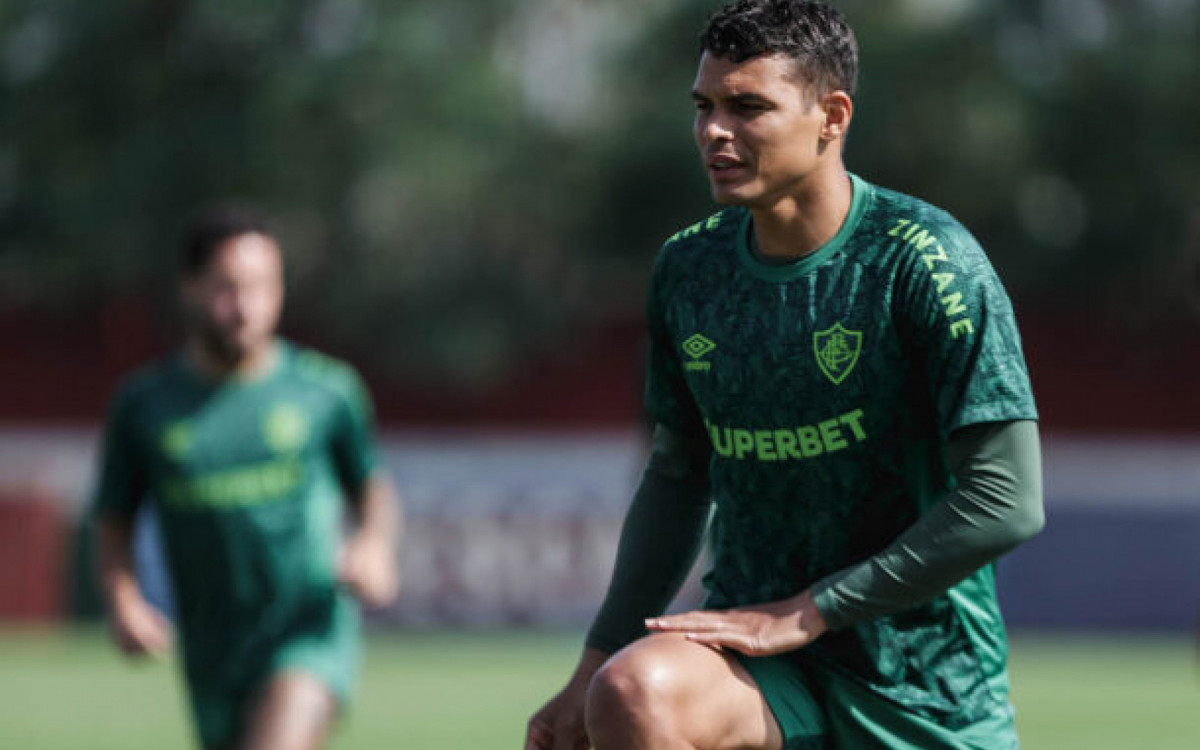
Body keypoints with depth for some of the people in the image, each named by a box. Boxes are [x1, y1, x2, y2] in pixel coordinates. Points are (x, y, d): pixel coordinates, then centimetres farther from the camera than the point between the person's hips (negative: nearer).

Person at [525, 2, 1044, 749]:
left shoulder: (928, 260, -13)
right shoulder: (688, 268, 4)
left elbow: (1006, 504, -17)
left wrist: (805, 614, -16)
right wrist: (594, 669, 10)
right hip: (761, 677, 3)